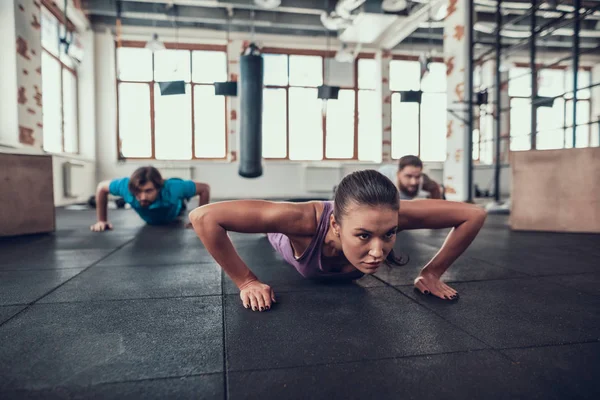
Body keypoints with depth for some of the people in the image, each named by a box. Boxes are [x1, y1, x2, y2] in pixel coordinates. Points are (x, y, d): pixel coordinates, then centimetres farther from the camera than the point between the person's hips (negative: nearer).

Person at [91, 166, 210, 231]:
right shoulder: (126, 186, -45)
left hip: (173, 214, -2)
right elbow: (101, 187, -23)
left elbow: (205, 188, -38)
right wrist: (102, 220, -24)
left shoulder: (173, 188, -52)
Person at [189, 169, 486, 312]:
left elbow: (474, 214, -35)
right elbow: (203, 216, -52)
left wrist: (432, 273, -33)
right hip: (290, 232, -2)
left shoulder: (389, 216, -47)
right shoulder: (305, 220, -54)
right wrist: (246, 282, -47)